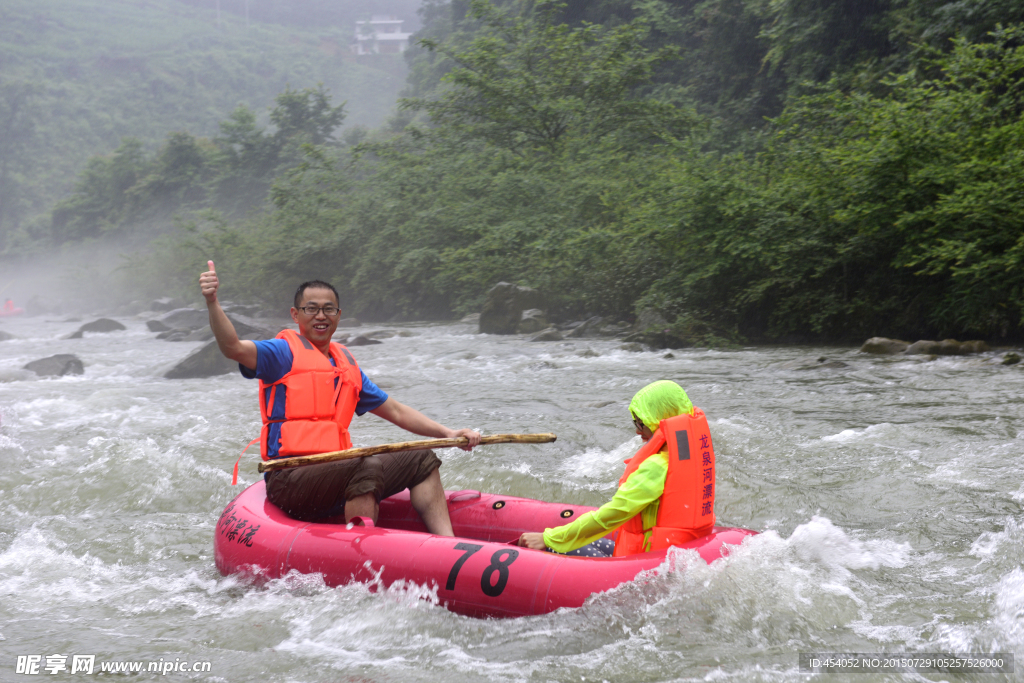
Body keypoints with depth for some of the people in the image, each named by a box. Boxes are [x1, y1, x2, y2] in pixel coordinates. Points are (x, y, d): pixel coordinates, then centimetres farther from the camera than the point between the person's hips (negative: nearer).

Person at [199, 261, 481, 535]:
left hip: (336, 477, 8)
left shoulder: (347, 364, 23)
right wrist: (212, 302, -35)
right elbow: (233, 347, -18)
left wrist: (447, 433, 15)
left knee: (422, 461, 3)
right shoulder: (284, 352, 1)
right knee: (369, 466, -32)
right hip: (290, 479, -8)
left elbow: (395, 411, 26)